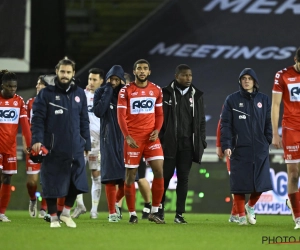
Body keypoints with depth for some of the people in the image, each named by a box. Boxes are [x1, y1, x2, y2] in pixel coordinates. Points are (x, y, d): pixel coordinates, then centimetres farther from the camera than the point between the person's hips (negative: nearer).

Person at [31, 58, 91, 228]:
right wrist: (37, 140, -16)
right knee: (52, 184, 0)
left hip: (75, 148, 3)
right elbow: (38, 119, -5)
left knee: (76, 182, 2)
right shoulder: (46, 94, -2)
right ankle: (54, 217, 14)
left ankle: (66, 213, 21)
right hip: (53, 148, -3)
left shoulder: (79, 94, 10)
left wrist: (87, 144, 12)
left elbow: (84, 121, 14)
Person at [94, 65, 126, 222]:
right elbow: (98, 112, -13)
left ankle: (116, 202, 26)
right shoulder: (101, 92, 3)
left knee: (126, 177, -1)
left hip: (124, 137, 2)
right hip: (109, 138, -2)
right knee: (111, 176, -7)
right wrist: (108, 90, -11)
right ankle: (112, 212, -3)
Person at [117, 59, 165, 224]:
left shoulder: (156, 90, 8)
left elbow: (159, 114, 14)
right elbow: (121, 116, -5)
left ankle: (154, 212, 1)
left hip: (151, 137, 2)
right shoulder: (126, 91, -2)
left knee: (159, 171, -9)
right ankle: (132, 214, 11)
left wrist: (157, 130, -4)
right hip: (133, 138, -2)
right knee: (130, 175, 1)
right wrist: (127, 136, -16)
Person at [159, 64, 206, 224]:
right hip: (169, 143, -2)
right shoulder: (166, 93, 0)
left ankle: (179, 214, 3)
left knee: (183, 178, 1)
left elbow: (201, 121, 13)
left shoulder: (196, 95, 10)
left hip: (188, 143, 3)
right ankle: (159, 208, 13)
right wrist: (159, 139, -7)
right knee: (166, 176, 0)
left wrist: (201, 142, 6)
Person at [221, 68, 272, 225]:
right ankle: (241, 215, 12)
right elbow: (225, 124, -1)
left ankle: (250, 206, 25)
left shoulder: (263, 100, 9)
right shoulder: (232, 100, 3)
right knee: (240, 184, -2)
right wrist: (226, 146, -9)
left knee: (261, 183, -2)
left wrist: (267, 143, 1)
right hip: (239, 149, -2)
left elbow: (268, 123, 10)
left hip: (259, 149, 2)